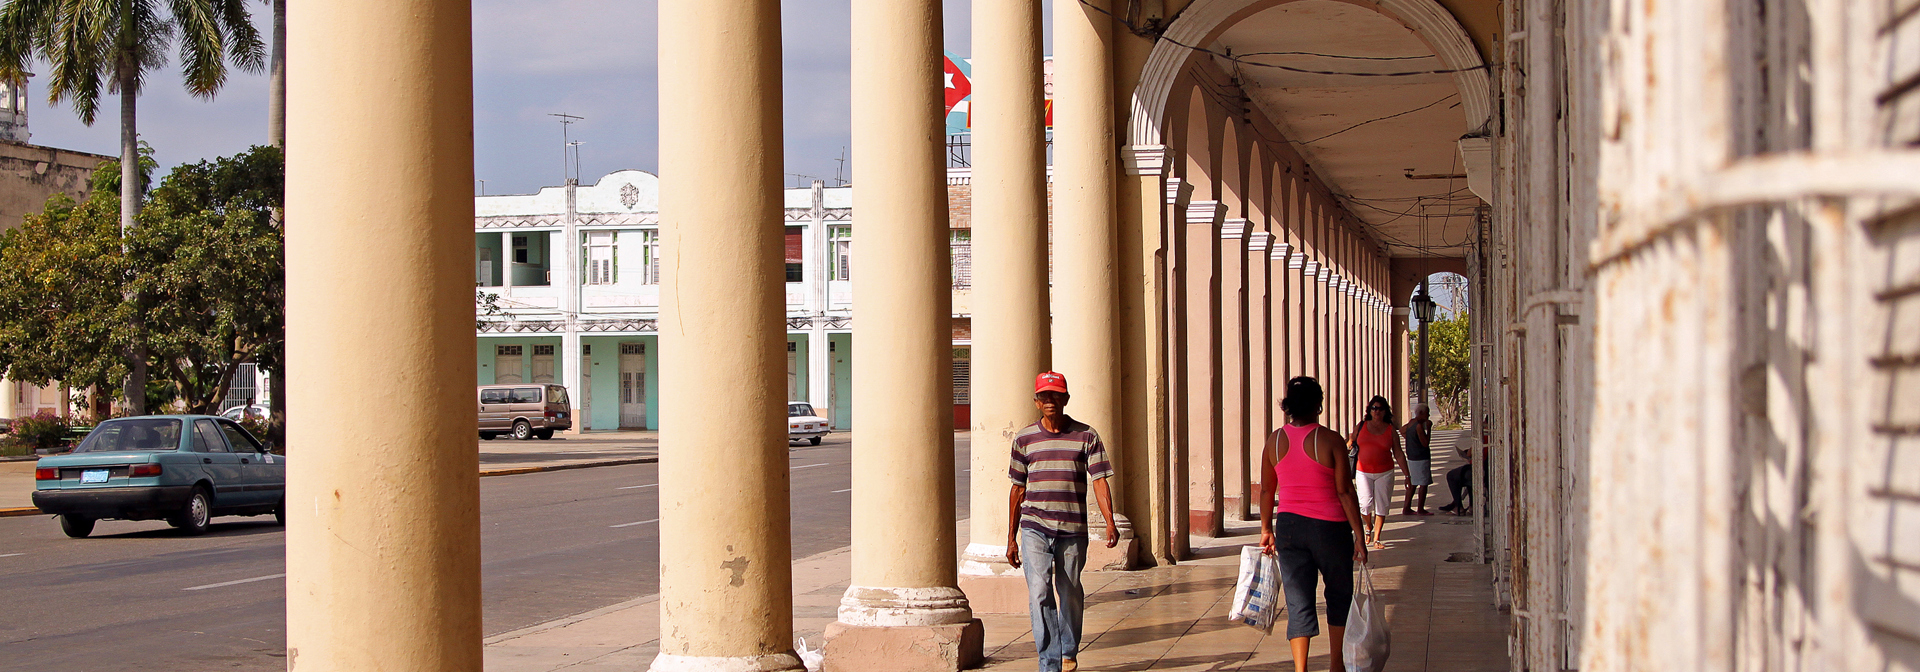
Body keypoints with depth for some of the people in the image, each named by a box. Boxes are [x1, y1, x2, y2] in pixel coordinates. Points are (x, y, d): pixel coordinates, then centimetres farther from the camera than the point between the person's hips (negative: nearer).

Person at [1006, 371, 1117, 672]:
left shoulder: (1086, 436, 3)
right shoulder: (1025, 438, 7)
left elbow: (1099, 481, -4)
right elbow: (1018, 489, 13)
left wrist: (1110, 522, -19)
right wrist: (1011, 538, 14)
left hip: (1073, 531, 0)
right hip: (1035, 530, 0)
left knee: (1071, 596, 10)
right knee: (1039, 594, -13)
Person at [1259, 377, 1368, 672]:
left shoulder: (1275, 441, -1)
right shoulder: (1330, 440, -12)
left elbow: (1266, 490, 7)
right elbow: (1345, 492, -12)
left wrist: (1266, 529, 19)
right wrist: (1359, 535, -6)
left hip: (1289, 526, 3)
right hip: (1329, 526, -3)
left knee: (1298, 601, 5)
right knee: (1339, 596, 17)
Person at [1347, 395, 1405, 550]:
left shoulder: (1391, 430, 4)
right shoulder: (1360, 427, 4)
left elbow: (1398, 454, 6)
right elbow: (1350, 442, 18)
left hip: (1385, 473, 1)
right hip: (1363, 472, -1)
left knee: (1381, 506, 1)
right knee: (1366, 503, -11)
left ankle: (1376, 539, 11)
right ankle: (1369, 526, 20)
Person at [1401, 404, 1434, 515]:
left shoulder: (1410, 423, 7)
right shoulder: (1419, 426, -19)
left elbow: (1401, 430, 26)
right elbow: (1425, 443, -20)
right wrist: (1429, 429, -17)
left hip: (1412, 458, 9)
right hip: (1421, 459, -9)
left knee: (1413, 484, 14)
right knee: (1423, 484, -2)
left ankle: (1407, 507, 14)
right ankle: (1420, 509, 0)